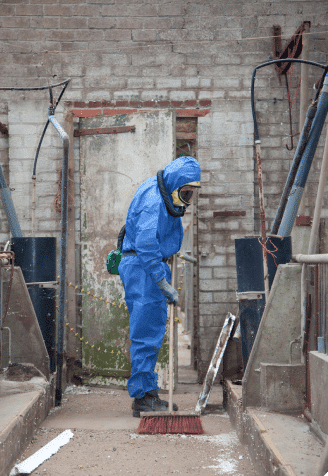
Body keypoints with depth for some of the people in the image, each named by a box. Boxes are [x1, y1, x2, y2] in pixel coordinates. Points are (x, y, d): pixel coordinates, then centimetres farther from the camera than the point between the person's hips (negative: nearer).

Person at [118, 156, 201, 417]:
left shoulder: (165, 197, 13)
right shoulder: (152, 200, -19)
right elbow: (145, 245, -26)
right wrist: (165, 286, -24)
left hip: (153, 267, 10)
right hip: (141, 268, -10)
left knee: (154, 333, 11)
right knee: (146, 334, -8)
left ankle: (148, 393, 17)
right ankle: (143, 397, -3)